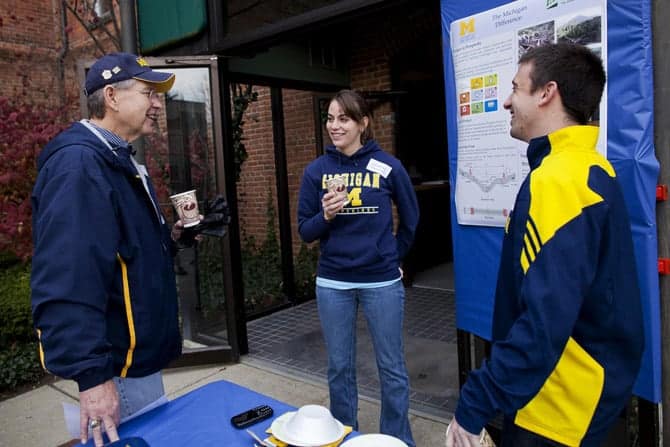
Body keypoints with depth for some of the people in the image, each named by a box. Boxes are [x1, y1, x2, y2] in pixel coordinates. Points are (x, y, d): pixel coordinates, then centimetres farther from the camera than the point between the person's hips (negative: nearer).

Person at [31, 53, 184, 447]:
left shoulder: (120, 161, 12)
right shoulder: (79, 164, -22)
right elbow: (66, 282, -31)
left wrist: (170, 238, 4)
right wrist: (91, 373, -31)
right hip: (118, 366, -10)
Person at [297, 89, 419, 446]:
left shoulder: (388, 166, -4)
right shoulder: (316, 170, -1)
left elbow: (411, 220, 9)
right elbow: (305, 231, 1)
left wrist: (393, 257, 10)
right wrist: (325, 216, -18)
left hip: (382, 283, -1)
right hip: (332, 284, 2)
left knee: (391, 368, 11)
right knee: (340, 368, 14)